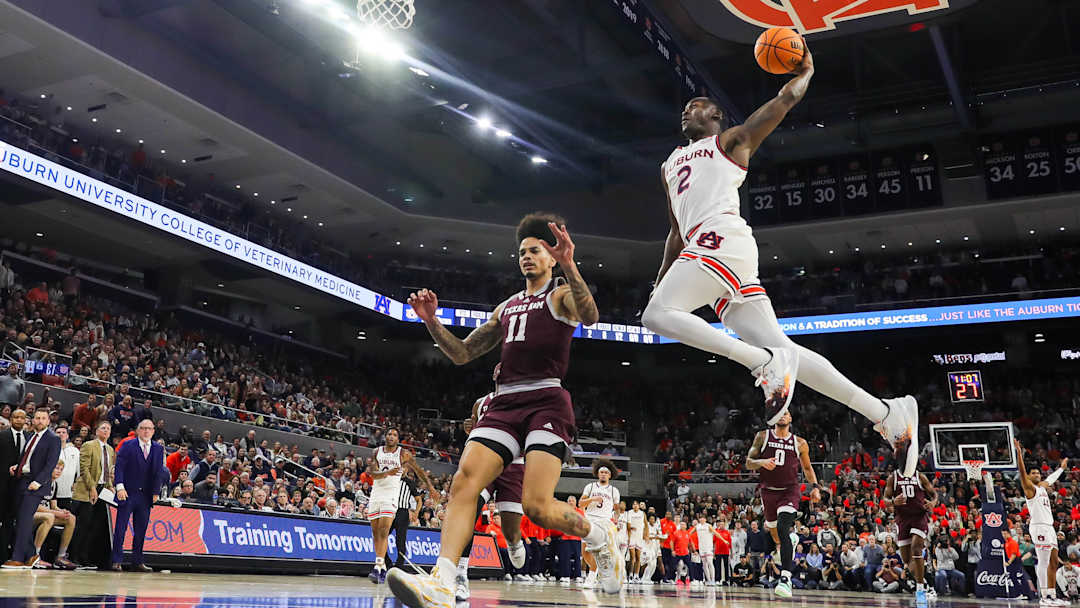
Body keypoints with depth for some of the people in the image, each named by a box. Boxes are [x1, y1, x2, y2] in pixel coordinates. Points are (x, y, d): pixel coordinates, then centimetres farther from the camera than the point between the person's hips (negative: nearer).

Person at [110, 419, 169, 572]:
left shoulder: (158, 449, 10)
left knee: (141, 530, 7)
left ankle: (137, 562, 13)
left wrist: (155, 491, 2)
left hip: (146, 496, 3)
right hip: (127, 494, -3)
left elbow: (159, 471, 9)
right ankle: (117, 561, 4)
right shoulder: (128, 446, 0)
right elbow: (119, 467, -5)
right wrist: (120, 487, -15)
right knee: (121, 528, -2)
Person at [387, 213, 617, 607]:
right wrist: (432, 321, 8)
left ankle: (600, 538, 13)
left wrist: (569, 265, -32)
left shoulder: (561, 295, 8)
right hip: (504, 404, 6)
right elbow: (461, 354, 25)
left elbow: (590, 316, -17)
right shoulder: (507, 308, 27)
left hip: (546, 401, -6)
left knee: (537, 506, -17)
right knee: (464, 481, -18)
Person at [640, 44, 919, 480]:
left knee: (657, 314, -23)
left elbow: (785, 100, 11)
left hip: (723, 240, -7)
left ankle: (765, 363, -28)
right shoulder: (670, 165, 35)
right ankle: (886, 413, -6)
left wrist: (805, 71, 27)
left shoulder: (732, 140, 17)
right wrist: (662, 277, 29)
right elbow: (677, 231, 36)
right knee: (780, 350, -5)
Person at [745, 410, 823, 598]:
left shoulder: (800, 443, 4)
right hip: (768, 491, 3)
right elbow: (749, 463, 1)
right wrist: (762, 462, -20)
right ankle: (785, 546, 55)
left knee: (783, 529, -23)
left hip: (790, 491, -3)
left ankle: (785, 579, -28)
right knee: (773, 529, 17)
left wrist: (815, 486, 1)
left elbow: (807, 468, 17)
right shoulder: (762, 436, 3)